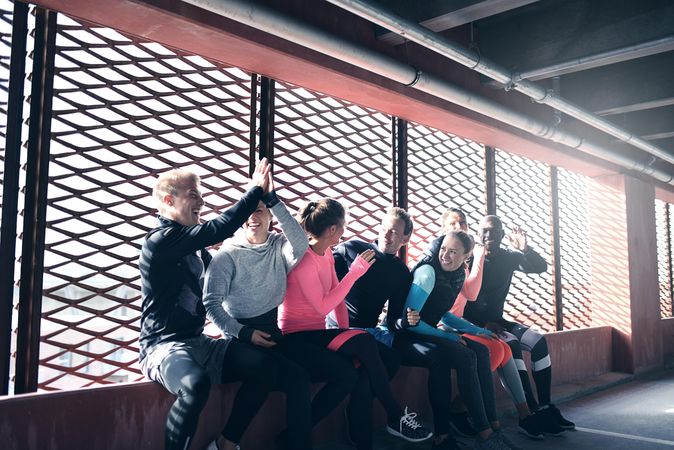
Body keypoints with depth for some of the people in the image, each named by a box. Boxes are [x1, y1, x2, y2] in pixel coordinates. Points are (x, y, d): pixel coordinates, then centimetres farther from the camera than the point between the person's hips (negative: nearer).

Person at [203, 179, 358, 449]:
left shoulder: (280, 246, 7)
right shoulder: (228, 254, -2)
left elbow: (301, 245, -18)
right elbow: (211, 302, -7)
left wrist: (272, 199, -26)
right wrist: (243, 333, -19)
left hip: (274, 333, 5)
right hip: (242, 338, -5)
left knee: (346, 372, -5)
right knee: (297, 376, -31)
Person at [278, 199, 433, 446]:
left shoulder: (326, 254, 8)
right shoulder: (305, 259, -18)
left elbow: (336, 297, 10)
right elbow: (323, 306, -23)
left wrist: (345, 330, -2)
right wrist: (355, 272, -21)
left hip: (316, 332, 8)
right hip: (297, 335, -8)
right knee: (364, 343, -23)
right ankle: (396, 417, -11)